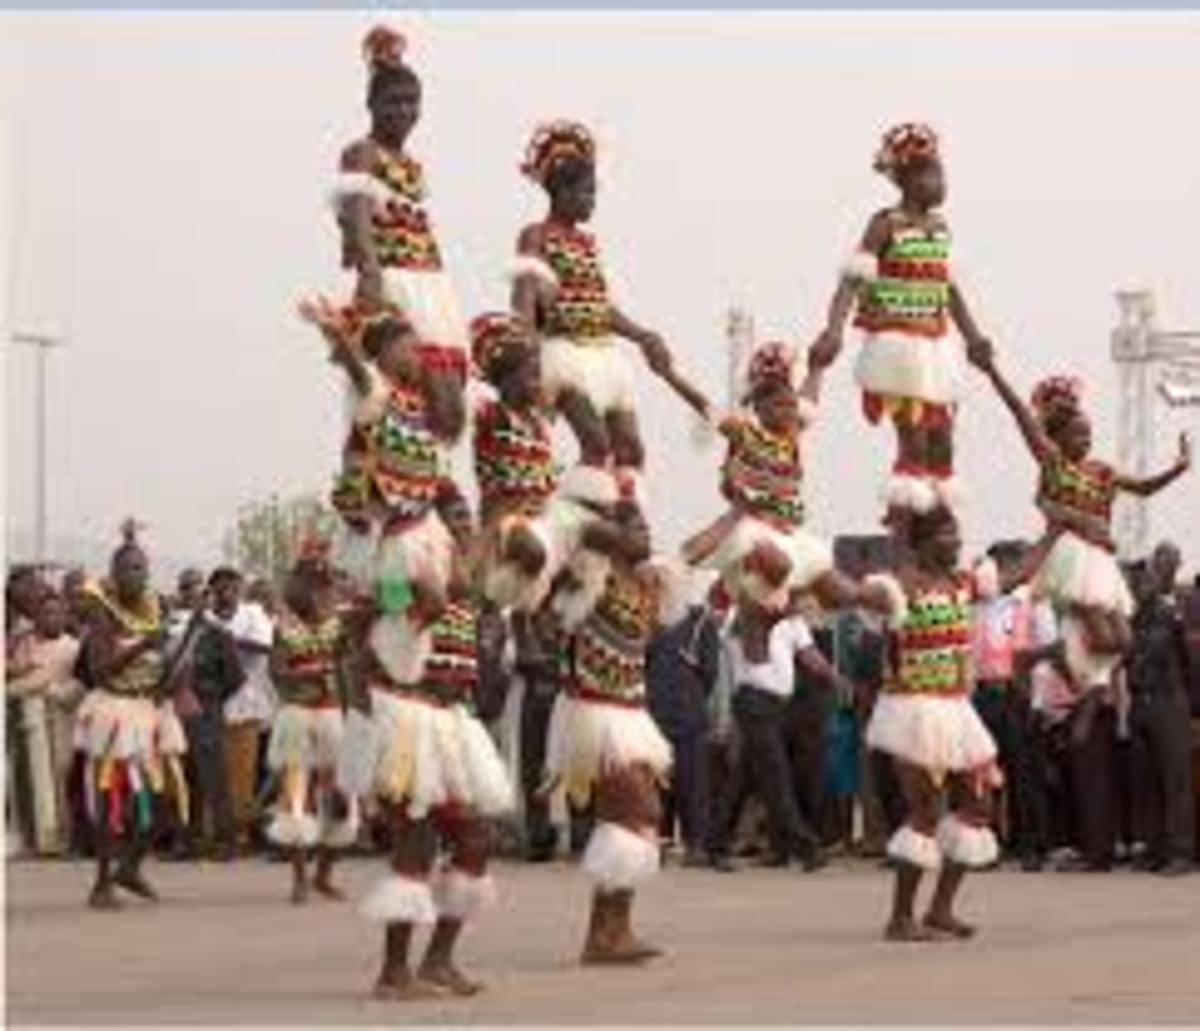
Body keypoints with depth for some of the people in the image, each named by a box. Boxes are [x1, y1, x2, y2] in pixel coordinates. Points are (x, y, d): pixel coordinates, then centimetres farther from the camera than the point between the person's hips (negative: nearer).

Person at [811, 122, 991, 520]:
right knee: (913, 441, -10)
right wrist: (834, 329, -30)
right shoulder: (887, 224, -8)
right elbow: (853, 279, -17)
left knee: (941, 444, 7)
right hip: (898, 344, -7)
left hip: (934, 347, 7)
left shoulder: (940, 227, 12)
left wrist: (973, 336, 25)